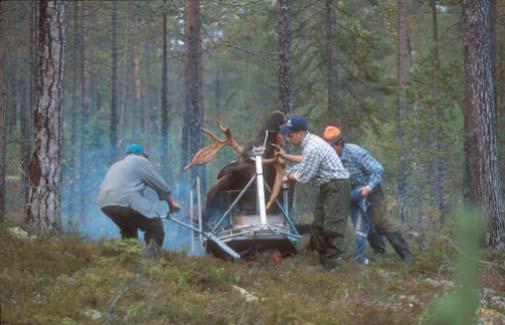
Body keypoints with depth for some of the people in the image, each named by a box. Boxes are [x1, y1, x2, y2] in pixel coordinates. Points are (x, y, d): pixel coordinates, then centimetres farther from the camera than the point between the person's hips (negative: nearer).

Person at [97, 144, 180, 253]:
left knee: (128, 228, 32)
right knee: (155, 227, 4)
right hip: (125, 202, -7)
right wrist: (171, 203, 26)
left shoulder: (117, 165, 35)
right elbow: (160, 185, 14)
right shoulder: (140, 161, 13)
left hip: (105, 203, 7)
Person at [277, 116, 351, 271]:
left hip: (337, 186, -11)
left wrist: (288, 177, 0)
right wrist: (286, 156, 23)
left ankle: (333, 262, -14)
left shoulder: (312, 148, -25)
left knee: (332, 225, -13)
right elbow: (305, 160, 27)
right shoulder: (310, 141, 6)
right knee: (318, 223, 14)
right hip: (328, 186, 11)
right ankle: (322, 258, 22)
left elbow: (304, 177, -19)